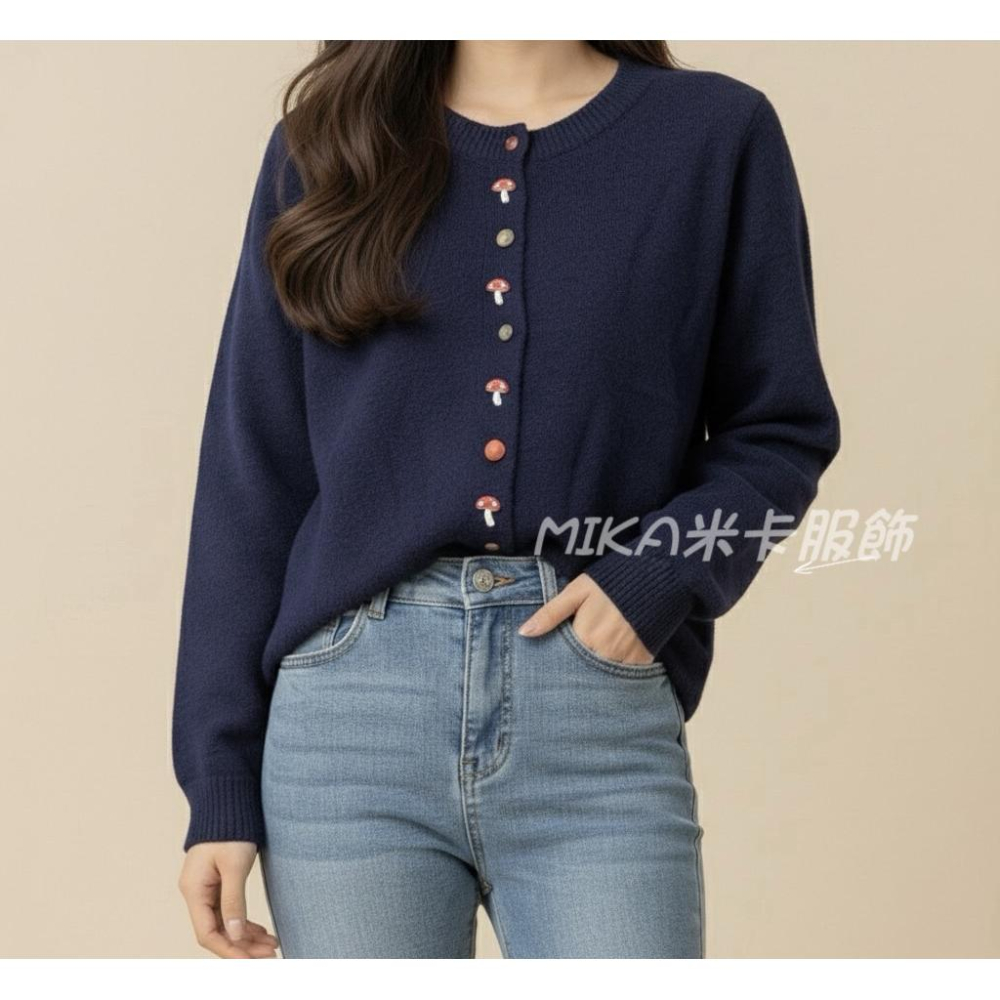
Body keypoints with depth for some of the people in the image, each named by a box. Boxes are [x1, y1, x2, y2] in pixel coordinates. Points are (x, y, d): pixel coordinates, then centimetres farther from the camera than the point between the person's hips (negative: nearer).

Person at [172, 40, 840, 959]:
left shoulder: (716, 134, 5)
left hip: (602, 721, -1)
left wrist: (663, 573, -10)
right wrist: (217, 786, 4)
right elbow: (251, 472, 7)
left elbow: (781, 429, 10)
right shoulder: (328, 139, 8)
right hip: (350, 711, 1)